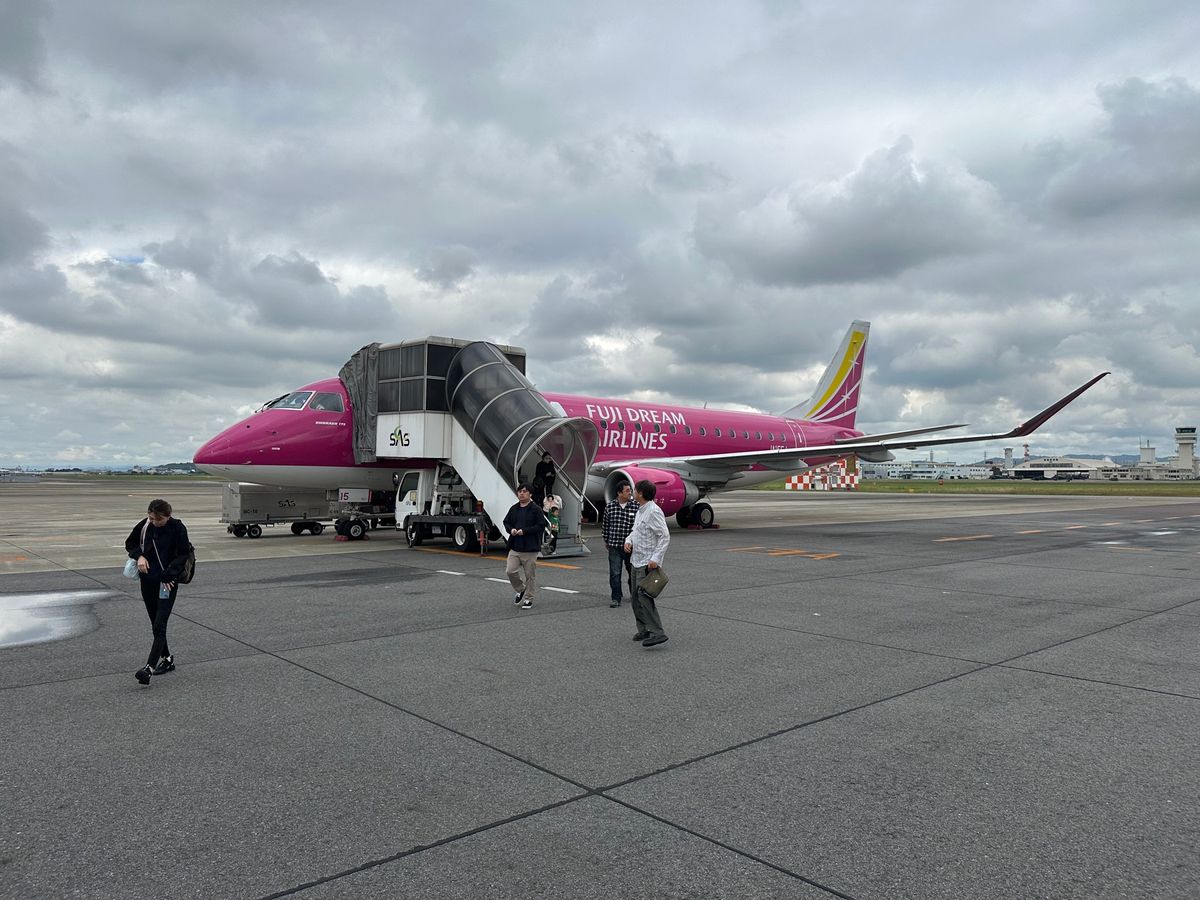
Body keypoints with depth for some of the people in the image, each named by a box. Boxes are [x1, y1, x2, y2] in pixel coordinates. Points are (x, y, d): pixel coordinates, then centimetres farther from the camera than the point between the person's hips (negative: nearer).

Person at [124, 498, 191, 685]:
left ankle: (149, 667, -18)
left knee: (159, 626, -13)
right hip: (148, 580, 6)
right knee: (155, 625, 14)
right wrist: (139, 556, -5)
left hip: (168, 582, -6)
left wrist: (168, 575, -18)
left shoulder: (178, 528, -12)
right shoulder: (144, 525, 0)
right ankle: (167, 659, 27)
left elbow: (183, 555, -9)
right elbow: (130, 543, 15)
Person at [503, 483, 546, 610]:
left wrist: (525, 531, -20)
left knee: (530, 575, 3)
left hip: (530, 548, -5)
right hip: (514, 547, 5)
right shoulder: (514, 509, 10)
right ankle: (520, 590, 23)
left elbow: (541, 526, -13)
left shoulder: (536, 509, -7)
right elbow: (506, 522, 19)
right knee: (510, 571, -2)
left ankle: (528, 599, 17)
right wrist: (511, 530, -4)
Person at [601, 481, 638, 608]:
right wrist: (606, 540, 14)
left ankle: (634, 594, 37)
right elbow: (606, 525, 10)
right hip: (614, 546, 1)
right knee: (615, 573, -1)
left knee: (632, 572, 16)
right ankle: (616, 599, 7)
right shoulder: (610, 506, 0)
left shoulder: (636, 506, -6)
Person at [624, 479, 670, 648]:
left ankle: (657, 632, -20)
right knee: (636, 598, 13)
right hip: (637, 561, 10)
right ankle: (644, 630, 21)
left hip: (648, 563, -10)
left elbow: (665, 536, -20)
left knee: (644, 596, -18)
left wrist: (655, 558, -26)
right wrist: (628, 541, 2)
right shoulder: (640, 510, 14)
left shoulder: (654, 511, -16)